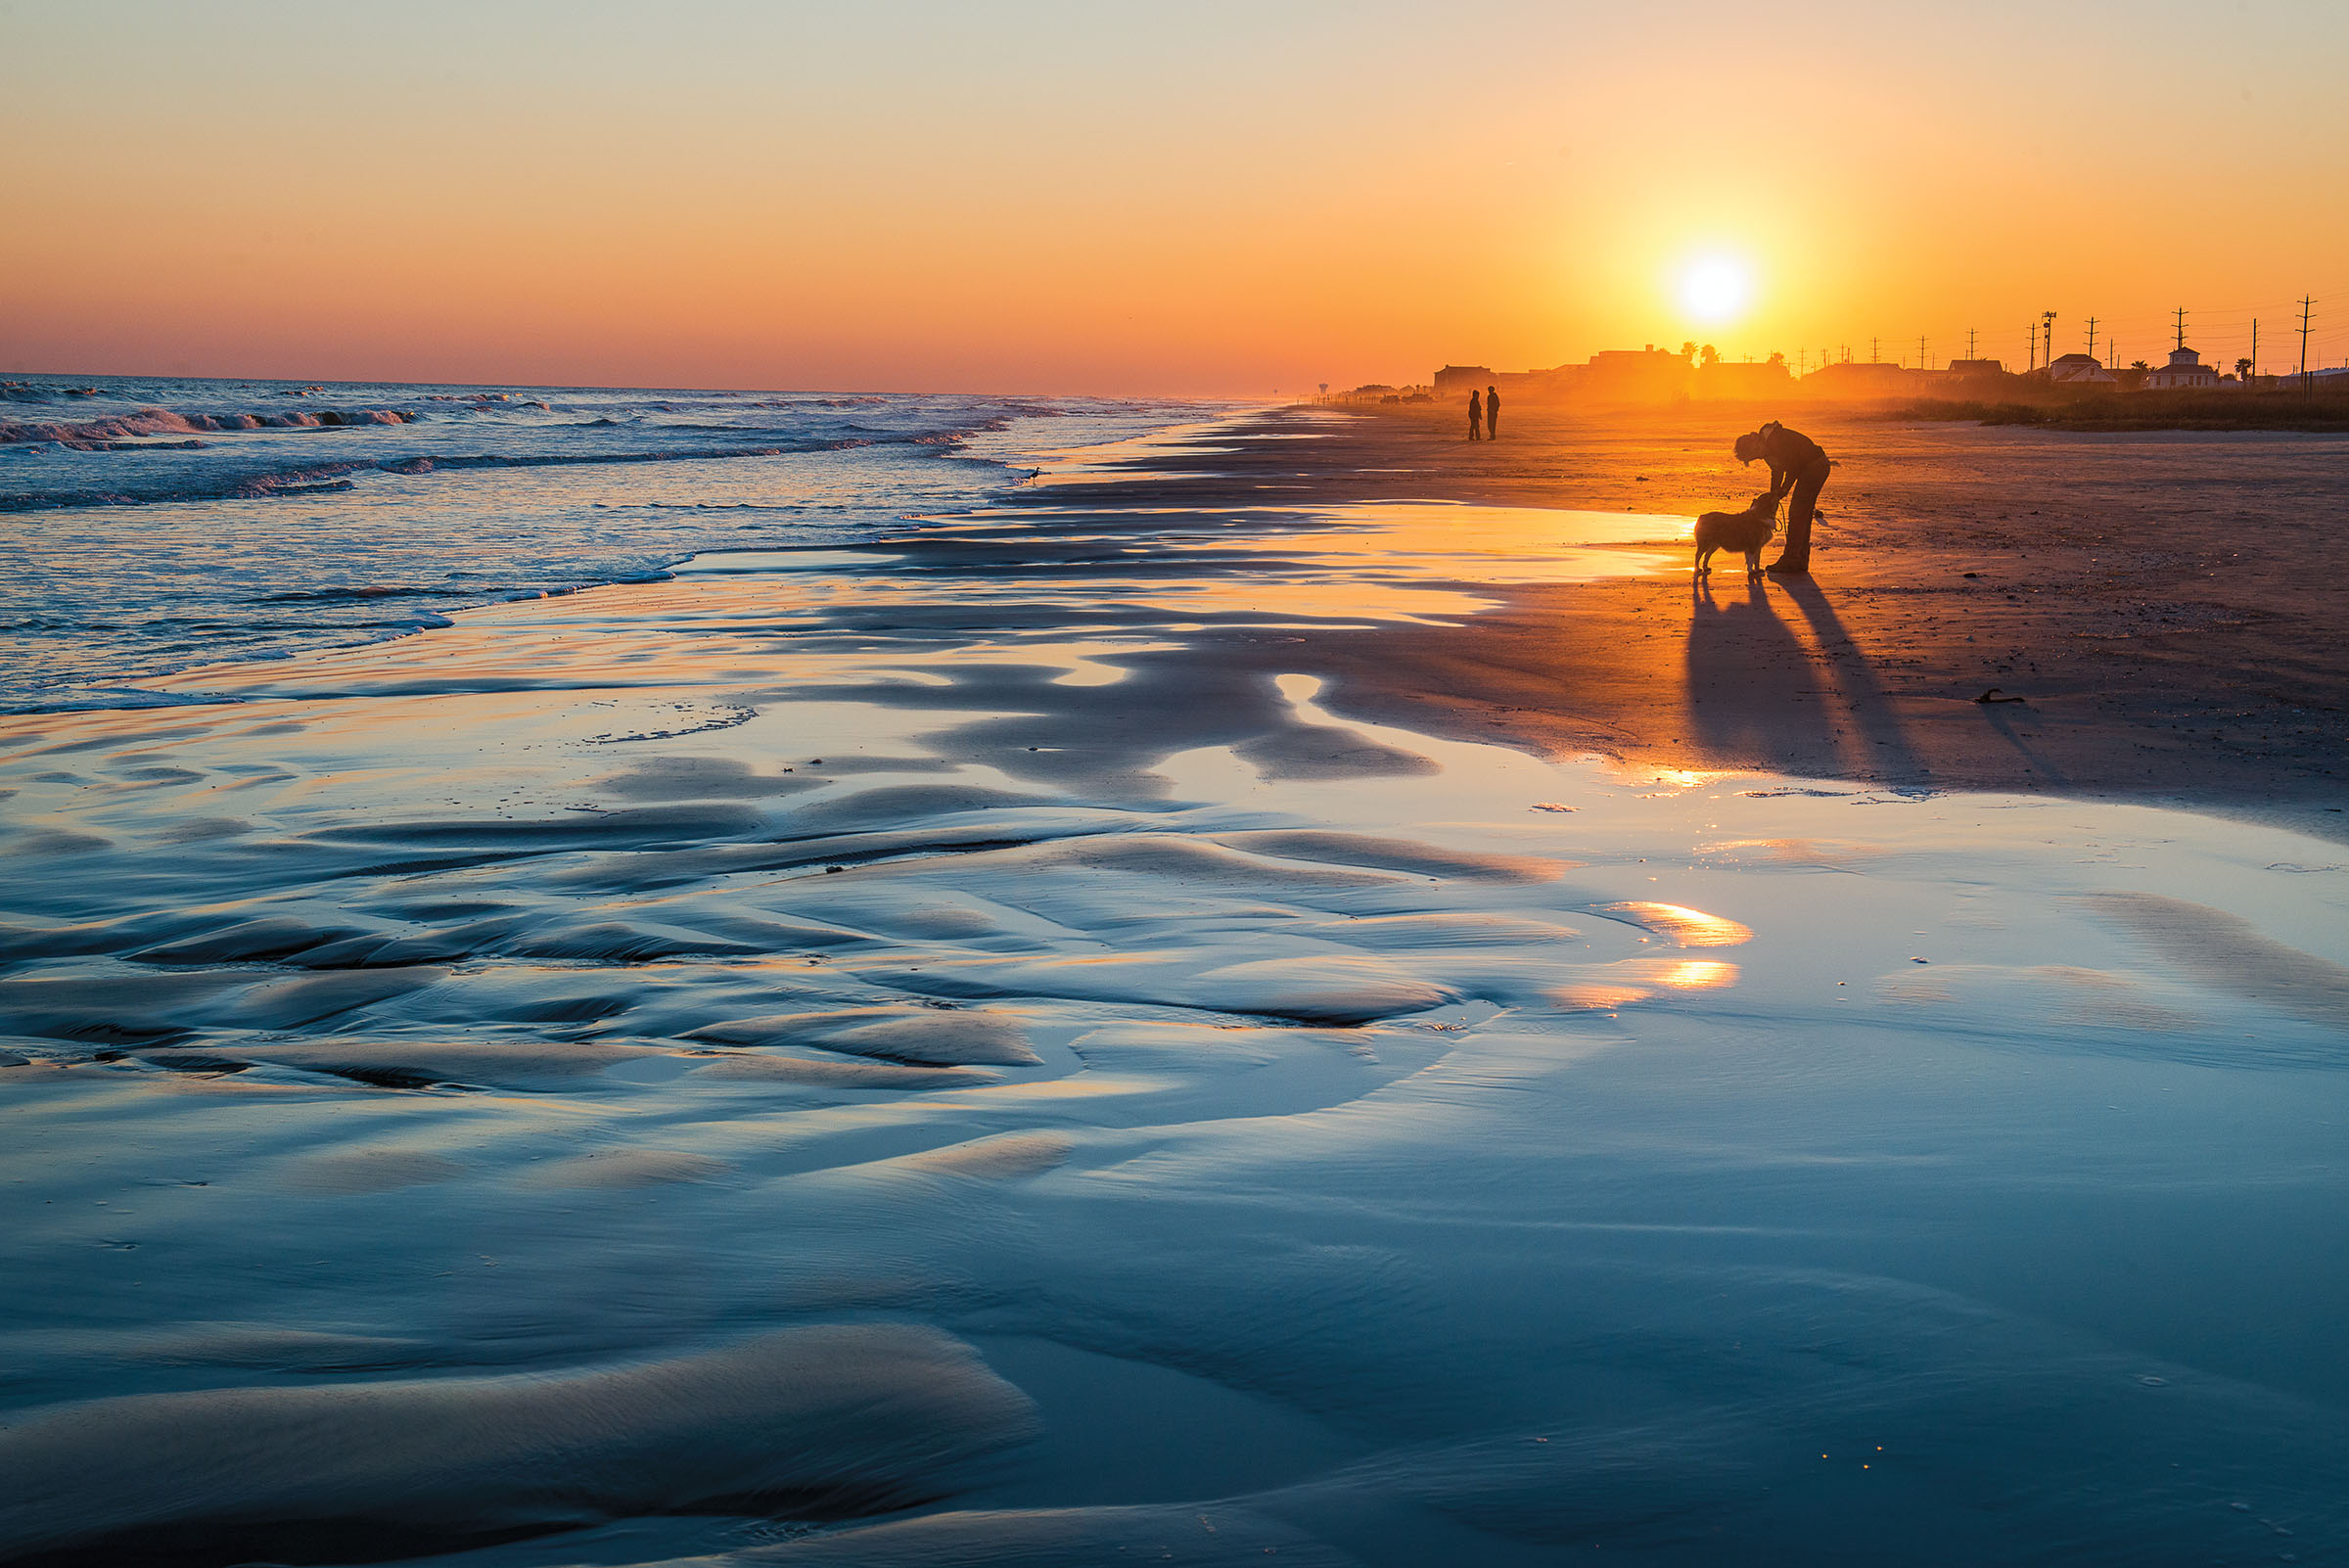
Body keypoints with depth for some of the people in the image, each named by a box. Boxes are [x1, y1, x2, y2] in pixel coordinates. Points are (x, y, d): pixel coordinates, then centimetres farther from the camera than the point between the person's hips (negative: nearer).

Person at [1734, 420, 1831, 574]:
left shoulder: (1776, 441, -23)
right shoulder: (1767, 447, 9)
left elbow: (1793, 467, -21)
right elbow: (1777, 471, 18)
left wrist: (1783, 490, -12)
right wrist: (1773, 496, 12)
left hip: (1814, 467, -10)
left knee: (1797, 514, -10)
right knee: (1803, 516, 12)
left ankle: (1790, 560, -11)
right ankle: (1801, 561, 15)